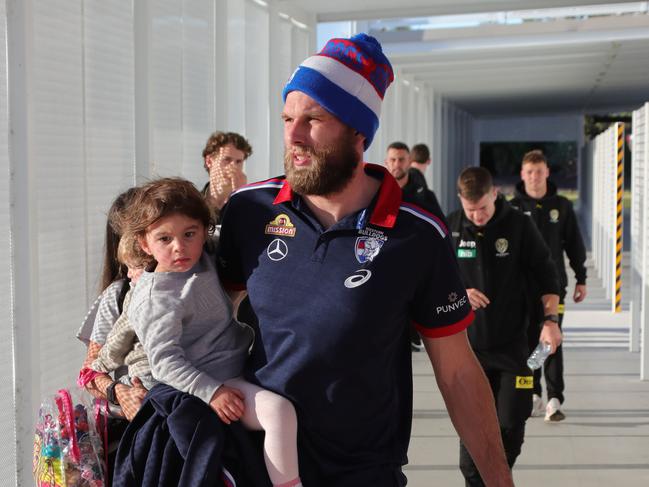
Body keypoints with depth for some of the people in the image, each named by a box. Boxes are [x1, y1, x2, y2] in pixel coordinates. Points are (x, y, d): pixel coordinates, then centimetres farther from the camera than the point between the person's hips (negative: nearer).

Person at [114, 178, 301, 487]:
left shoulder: (202, 262, 6)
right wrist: (212, 391, -27)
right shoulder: (156, 298, -17)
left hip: (241, 366, 10)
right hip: (210, 382, -10)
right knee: (278, 410, -29)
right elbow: (164, 360, -21)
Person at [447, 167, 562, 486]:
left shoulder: (519, 225, -6)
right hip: (467, 344, 1)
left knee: (512, 421, 2)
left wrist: (550, 319, -10)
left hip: (512, 343, -1)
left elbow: (546, 275, 0)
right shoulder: (450, 228, -1)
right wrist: (457, 294, -11)